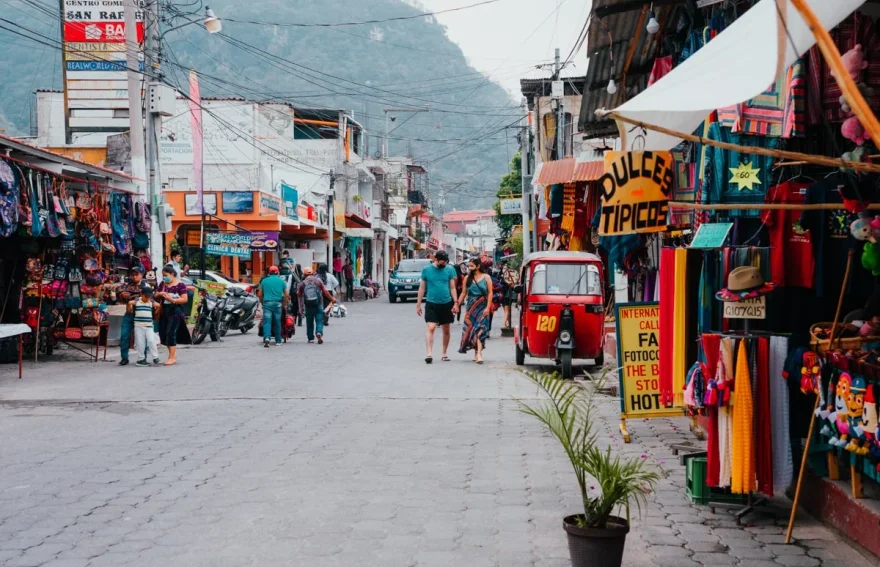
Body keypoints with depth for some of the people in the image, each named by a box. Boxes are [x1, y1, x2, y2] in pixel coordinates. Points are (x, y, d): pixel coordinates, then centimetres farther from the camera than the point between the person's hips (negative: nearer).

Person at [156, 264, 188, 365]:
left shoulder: (180, 285, -6)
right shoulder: (162, 284, 12)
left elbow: (185, 299, -11)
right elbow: (156, 297, 18)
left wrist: (172, 300, -23)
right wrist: (159, 294, -5)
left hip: (175, 311, -7)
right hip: (164, 310, 7)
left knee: (170, 333, -11)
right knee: (163, 333, 7)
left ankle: (172, 357, -5)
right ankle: (173, 353, 24)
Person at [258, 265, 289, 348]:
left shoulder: (264, 281, 8)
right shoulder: (281, 281, 7)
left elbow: (260, 294, 12)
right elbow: (287, 295, 5)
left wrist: (262, 302, 26)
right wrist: (284, 304, 18)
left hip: (267, 303, 0)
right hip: (277, 303, 0)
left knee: (267, 321, -6)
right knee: (277, 323, 8)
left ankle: (266, 337, -27)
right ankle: (278, 341, 14)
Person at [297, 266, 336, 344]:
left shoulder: (302, 283, -1)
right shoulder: (318, 280, -1)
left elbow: (299, 294, 6)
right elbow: (325, 291, 0)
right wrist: (332, 299, 11)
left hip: (308, 306, 1)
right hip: (318, 305, -1)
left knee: (309, 322, 12)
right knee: (319, 320, 2)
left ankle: (311, 338, 15)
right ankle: (319, 332, -23)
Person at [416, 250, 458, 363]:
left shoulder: (449, 270, 2)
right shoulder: (426, 269, 0)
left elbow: (452, 287, 6)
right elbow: (422, 288, 6)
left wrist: (455, 302, -3)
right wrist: (418, 304, 4)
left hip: (446, 304, 2)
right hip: (431, 304, -2)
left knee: (446, 331, 10)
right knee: (431, 328, -15)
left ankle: (444, 354, 22)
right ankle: (429, 354, -19)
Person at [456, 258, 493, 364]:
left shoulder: (486, 277, 1)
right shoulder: (468, 278, 9)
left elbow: (490, 293, -1)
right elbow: (464, 293, 11)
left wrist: (488, 307, -9)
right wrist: (457, 305, 3)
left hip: (482, 307, -3)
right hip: (470, 307, 3)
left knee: (480, 329, -13)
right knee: (471, 328, 1)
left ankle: (479, 353, -20)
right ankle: (476, 352, 11)